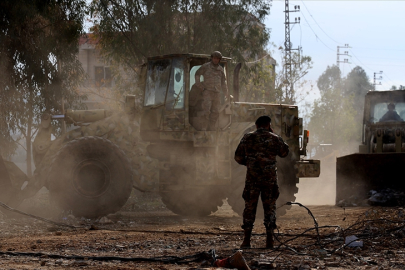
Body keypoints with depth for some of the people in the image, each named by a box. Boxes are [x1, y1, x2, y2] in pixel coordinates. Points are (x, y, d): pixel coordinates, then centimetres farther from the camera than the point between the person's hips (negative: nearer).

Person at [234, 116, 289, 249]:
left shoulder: (247, 138, 3)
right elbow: (284, 152, 16)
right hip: (269, 178, -1)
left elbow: (238, 157, 7)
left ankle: (247, 240, 4)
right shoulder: (274, 138, -1)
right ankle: (270, 240, 4)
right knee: (269, 208, 7)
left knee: (249, 208, 7)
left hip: (252, 178, 1)